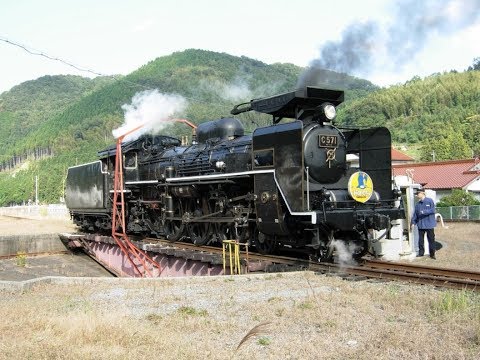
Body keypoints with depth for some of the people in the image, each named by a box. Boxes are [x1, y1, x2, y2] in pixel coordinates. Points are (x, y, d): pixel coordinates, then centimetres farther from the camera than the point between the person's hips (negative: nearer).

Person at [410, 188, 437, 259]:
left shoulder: (430, 201, -5)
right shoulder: (418, 204, 8)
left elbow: (432, 210, -12)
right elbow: (415, 214, 9)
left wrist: (424, 212, -21)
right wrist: (413, 222, 4)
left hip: (429, 224, -4)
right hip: (420, 225, 4)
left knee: (431, 239, 1)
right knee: (420, 239, 8)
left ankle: (432, 254, 9)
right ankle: (421, 252, 19)